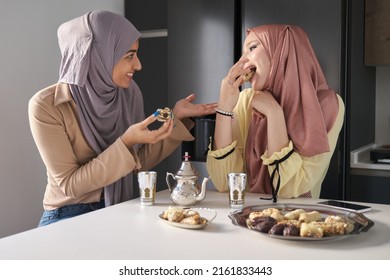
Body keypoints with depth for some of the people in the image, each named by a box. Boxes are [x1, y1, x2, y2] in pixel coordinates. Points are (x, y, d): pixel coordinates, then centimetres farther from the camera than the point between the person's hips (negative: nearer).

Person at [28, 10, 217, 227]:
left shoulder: (129, 93, -3)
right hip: (68, 217, -4)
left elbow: (138, 163, 3)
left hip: (118, 212, 5)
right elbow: (70, 184, -17)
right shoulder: (45, 106, -17)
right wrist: (125, 144, -27)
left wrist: (177, 117, -5)